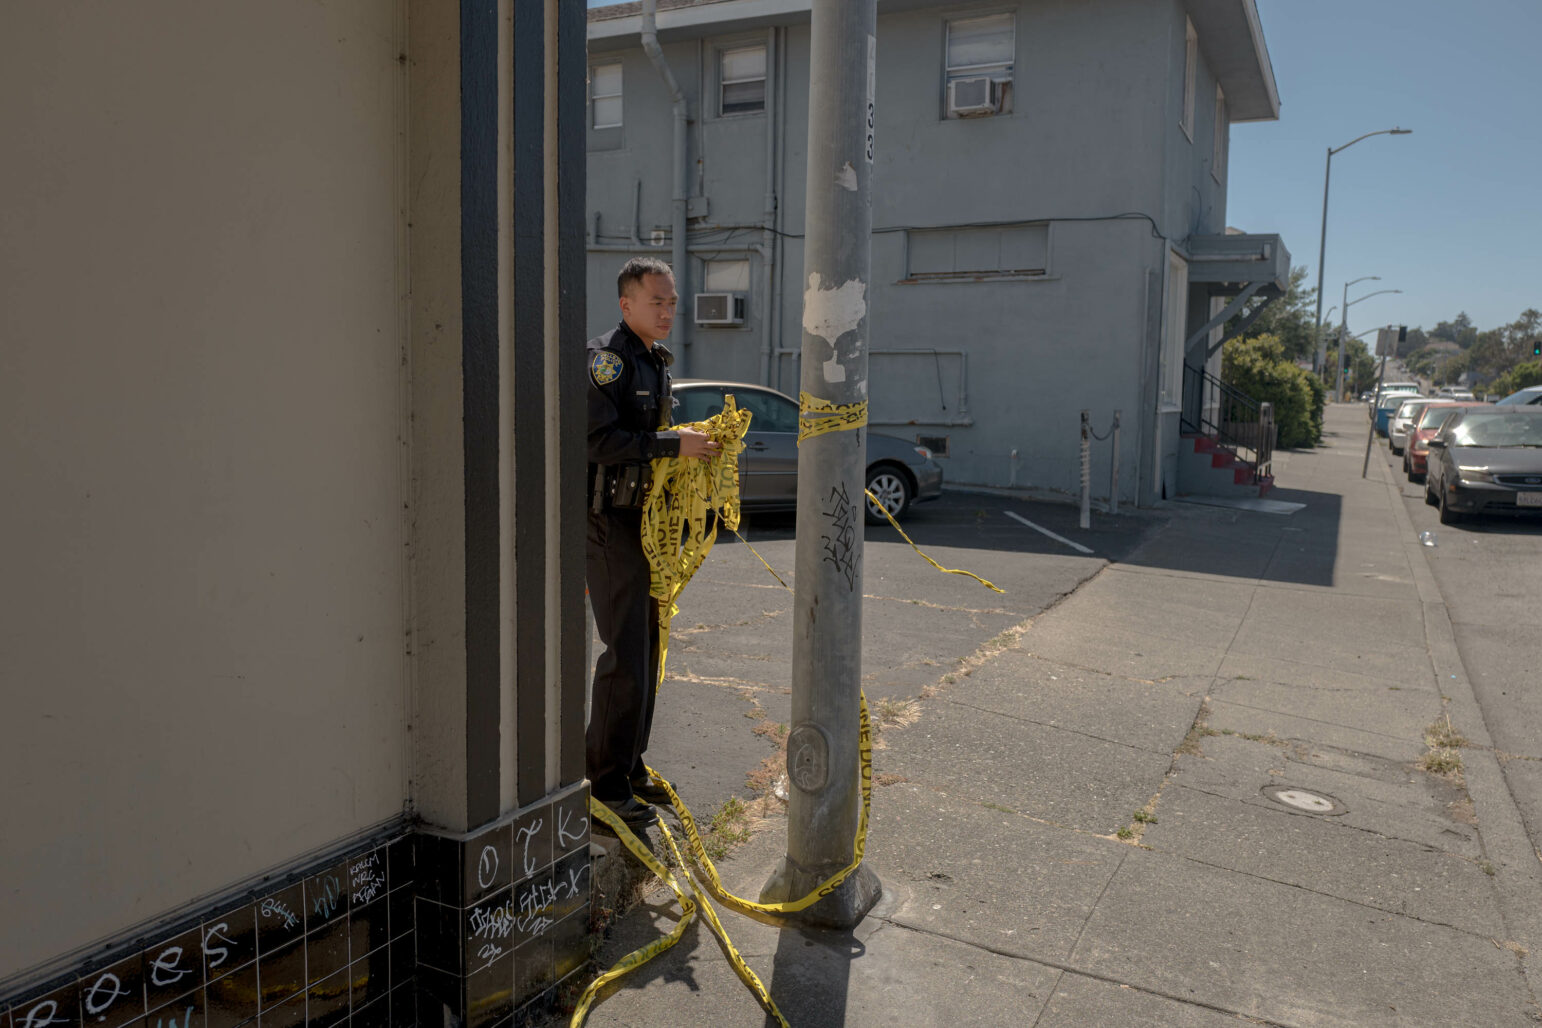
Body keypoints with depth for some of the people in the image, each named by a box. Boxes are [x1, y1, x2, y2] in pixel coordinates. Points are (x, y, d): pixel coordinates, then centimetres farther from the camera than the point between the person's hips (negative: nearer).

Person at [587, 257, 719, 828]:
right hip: (610, 520, -9)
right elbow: (598, 439, -24)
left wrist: (693, 445, 8)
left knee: (646, 646, 13)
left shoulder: (656, 361, 17)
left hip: (646, 518, 9)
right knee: (626, 651, -8)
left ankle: (629, 764, 25)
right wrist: (674, 444, -23)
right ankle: (606, 776, 3)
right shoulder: (606, 357, -12)